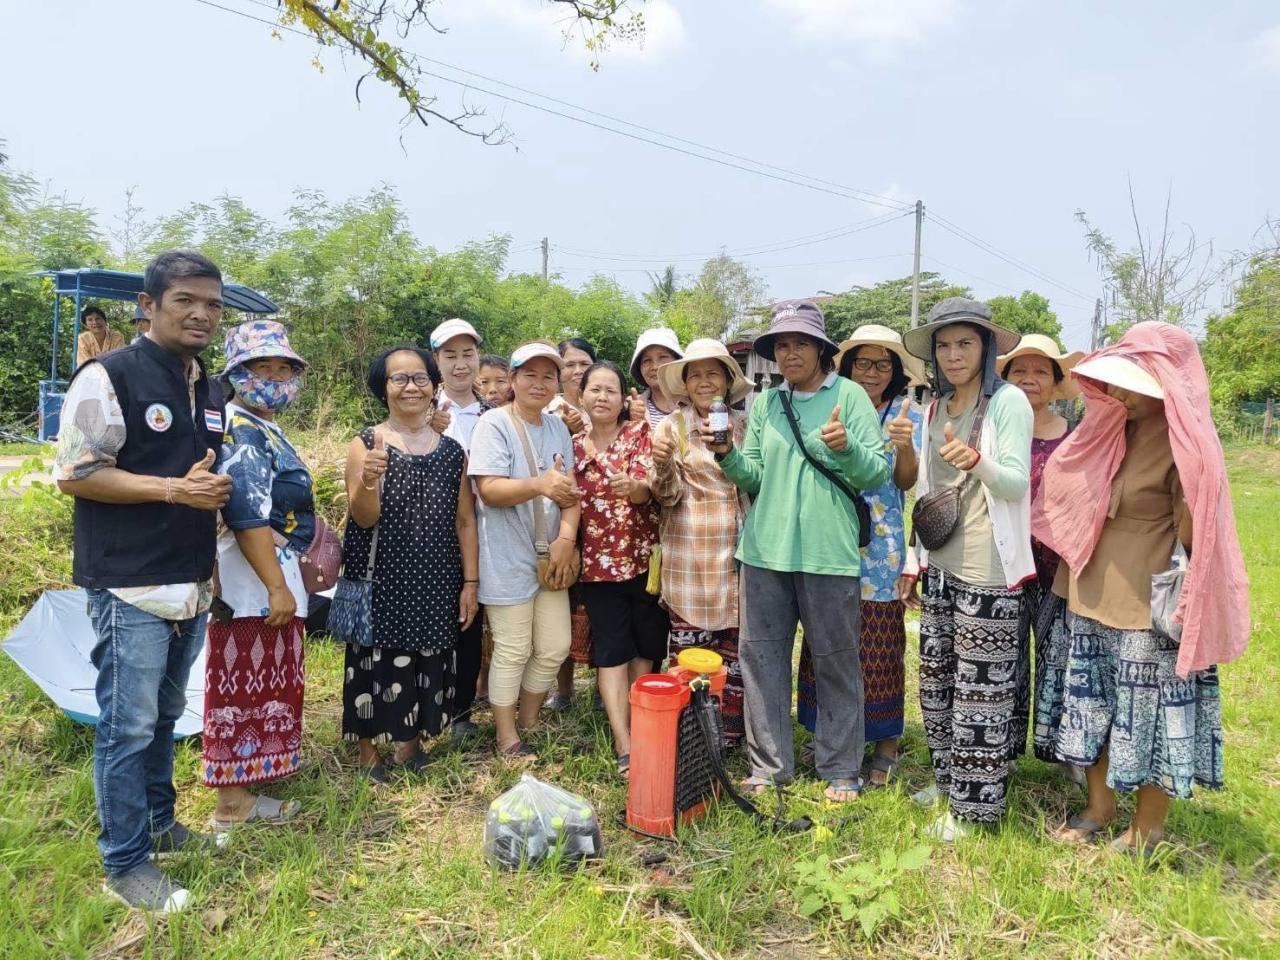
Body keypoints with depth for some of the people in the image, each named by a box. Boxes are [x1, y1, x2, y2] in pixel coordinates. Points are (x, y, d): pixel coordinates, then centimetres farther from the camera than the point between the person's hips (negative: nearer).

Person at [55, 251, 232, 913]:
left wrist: (213, 492, 9)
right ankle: (124, 864, 14)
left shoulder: (209, 390, 13)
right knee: (127, 727, 1)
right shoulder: (108, 376, -10)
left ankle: (158, 824, 34)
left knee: (164, 717, 18)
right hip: (129, 587, -7)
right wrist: (174, 489, -21)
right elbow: (73, 474, -15)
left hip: (190, 587, 7)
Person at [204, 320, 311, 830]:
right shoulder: (241, 432, -15)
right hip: (252, 583, -10)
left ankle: (243, 790, 29)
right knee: (245, 688, -1)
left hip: (271, 575, 10)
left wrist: (287, 579, 26)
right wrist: (278, 586, -22)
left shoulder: (266, 429, 16)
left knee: (261, 686, 17)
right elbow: (247, 517, -23)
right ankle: (233, 803, 11)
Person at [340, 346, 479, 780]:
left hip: (434, 583, 3)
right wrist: (369, 480, -30)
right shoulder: (366, 444, -3)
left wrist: (470, 582, 3)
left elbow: (465, 521, 7)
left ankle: (409, 743, 29)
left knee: (425, 662, 10)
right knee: (376, 661, 4)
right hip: (380, 580, -3)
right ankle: (369, 751, 21)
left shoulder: (452, 450, 5)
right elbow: (364, 519, -9)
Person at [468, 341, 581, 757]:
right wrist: (540, 485, -35)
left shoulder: (558, 427, 11)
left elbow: (570, 490, 5)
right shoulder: (494, 424, -9)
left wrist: (566, 538, -11)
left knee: (554, 647, 12)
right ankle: (508, 739, 20)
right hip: (508, 560, -6)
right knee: (513, 652, 2)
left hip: (549, 555, 7)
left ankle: (529, 724, 33)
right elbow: (489, 488, -20)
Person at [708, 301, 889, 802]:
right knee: (760, 655, 9)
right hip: (765, 549, 4)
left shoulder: (849, 396, 0)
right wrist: (727, 454, -6)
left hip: (828, 552, -4)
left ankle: (840, 770, 22)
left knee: (835, 661, 6)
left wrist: (846, 447, -23)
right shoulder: (765, 403, 12)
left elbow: (878, 472, -4)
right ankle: (769, 764, 23)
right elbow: (754, 477, 12)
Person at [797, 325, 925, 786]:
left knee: (879, 650, 3)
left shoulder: (908, 416, 2)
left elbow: (906, 480, -10)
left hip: (881, 549, -2)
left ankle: (885, 743, 18)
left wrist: (905, 446, -29)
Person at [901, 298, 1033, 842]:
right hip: (942, 564, 7)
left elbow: (1017, 483, -14)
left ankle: (974, 803, 14)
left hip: (987, 569, -7)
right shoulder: (936, 408, 12)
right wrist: (915, 560, 17)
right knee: (937, 679, 15)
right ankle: (948, 777, 32)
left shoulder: (1009, 401, -8)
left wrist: (976, 461, -35)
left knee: (980, 687, 0)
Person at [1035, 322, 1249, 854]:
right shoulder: (1113, 431, 9)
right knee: (1095, 705, 15)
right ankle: (1099, 807, 32)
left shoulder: (1185, 443, -14)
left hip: (1151, 607, -7)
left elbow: (1193, 532, -15)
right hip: (1096, 595, 8)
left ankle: (1147, 828, 23)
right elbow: (1075, 503, 20)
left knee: (1151, 712, 6)